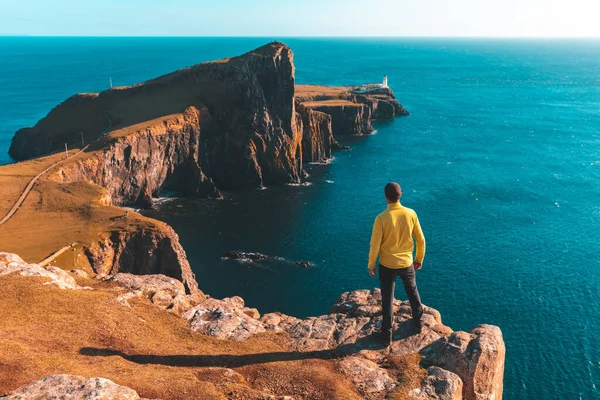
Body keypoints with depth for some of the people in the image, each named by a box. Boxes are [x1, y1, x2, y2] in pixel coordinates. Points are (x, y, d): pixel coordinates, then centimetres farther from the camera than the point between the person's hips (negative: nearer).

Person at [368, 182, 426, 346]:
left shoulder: (381, 218, -21)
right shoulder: (411, 214, -12)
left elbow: (375, 246, -16)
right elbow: (421, 240, -3)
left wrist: (371, 265, 0)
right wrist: (419, 259, 13)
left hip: (387, 265, -3)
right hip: (407, 263, 3)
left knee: (387, 299, 13)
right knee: (413, 292, 27)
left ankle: (387, 334, 24)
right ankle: (418, 323, 45)